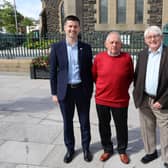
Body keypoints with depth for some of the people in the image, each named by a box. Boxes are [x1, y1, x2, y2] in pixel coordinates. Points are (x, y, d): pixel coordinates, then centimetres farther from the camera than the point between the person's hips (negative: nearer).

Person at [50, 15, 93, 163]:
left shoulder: (86, 48, 0)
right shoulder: (56, 47, -2)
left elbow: (89, 70, 3)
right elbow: (53, 72, 0)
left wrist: (90, 90, 1)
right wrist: (54, 92, -1)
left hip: (82, 90, 0)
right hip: (65, 90, 0)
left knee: (84, 121, 12)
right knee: (67, 122, 13)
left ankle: (86, 147, 32)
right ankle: (70, 148, 32)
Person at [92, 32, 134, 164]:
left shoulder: (127, 58, -7)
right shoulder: (99, 57, -5)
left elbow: (130, 77, 8)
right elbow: (94, 75, 9)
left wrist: (122, 88, 8)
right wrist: (102, 88, 10)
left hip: (121, 100, -1)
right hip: (101, 100, 1)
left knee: (121, 127, 12)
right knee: (104, 126, 15)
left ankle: (122, 150, 34)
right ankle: (107, 149, 36)